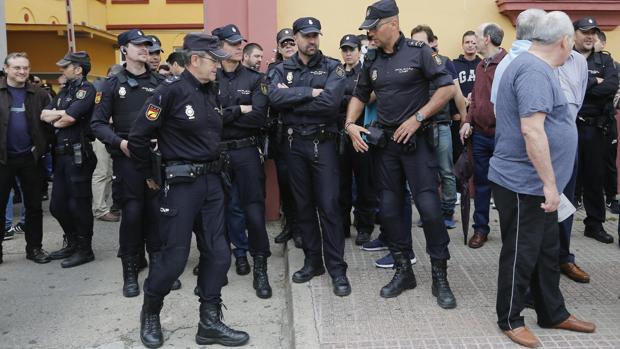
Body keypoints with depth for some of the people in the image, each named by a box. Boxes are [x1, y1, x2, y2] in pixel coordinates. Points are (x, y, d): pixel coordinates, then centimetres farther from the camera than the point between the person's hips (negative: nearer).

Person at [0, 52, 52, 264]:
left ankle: (34, 247, 21)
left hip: (30, 158, 1)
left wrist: (42, 148, -3)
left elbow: (48, 123, 7)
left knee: (34, 206, 9)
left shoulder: (39, 94, 4)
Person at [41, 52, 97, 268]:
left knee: (78, 204, -1)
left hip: (78, 154, -9)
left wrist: (54, 118, 0)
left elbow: (68, 118, -19)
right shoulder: (65, 91, 18)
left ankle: (85, 250, 12)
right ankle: (72, 243, 30)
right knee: (57, 205, 14)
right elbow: (44, 115, 9)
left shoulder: (86, 89, -8)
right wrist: (61, 114, -9)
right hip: (61, 153, 9)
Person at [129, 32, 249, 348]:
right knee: (175, 257, 0)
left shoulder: (211, 91, 11)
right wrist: (151, 176, -2)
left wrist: (214, 168, 16)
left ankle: (210, 323, 18)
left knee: (218, 254, 6)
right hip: (181, 183, -7)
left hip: (212, 181, 7)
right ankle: (150, 314, 27)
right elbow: (138, 137, -12)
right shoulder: (171, 90, -12)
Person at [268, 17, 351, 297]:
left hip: (323, 143, -3)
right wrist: (310, 92, -17)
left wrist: (291, 100, -13)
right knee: (303, 205, 11)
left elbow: (330, 102, -20)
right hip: (295, 144, 3)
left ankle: (337, 268, 5)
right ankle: (313, 261, 24)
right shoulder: (282, 70, 7)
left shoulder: (332, 68, -2)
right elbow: (275, 98, -13)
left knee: (329, 205, -4)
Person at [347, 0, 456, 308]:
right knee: (389, 209, 8)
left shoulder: (419, 51, -7)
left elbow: (447, 88, -11)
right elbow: (359, 96, 18)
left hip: (416, 139, -5)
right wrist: (350, 124, 2)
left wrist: (418, 118, -16)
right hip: (384, 141, 6)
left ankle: (440, 277, 5)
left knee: (429, 206, -9)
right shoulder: (372, 60, 8)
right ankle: (403, 271, 22)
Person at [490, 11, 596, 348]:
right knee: (521, 254, 3)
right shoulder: (534, 70, -19)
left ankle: (553, 313, 32)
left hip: (535, 183, 10)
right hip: (524, 183, -10)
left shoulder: (533, 66, 14)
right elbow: (531, 130, -27)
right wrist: (550, 183, -23)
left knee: (546, 250, 18)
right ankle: (510, 319, 19)